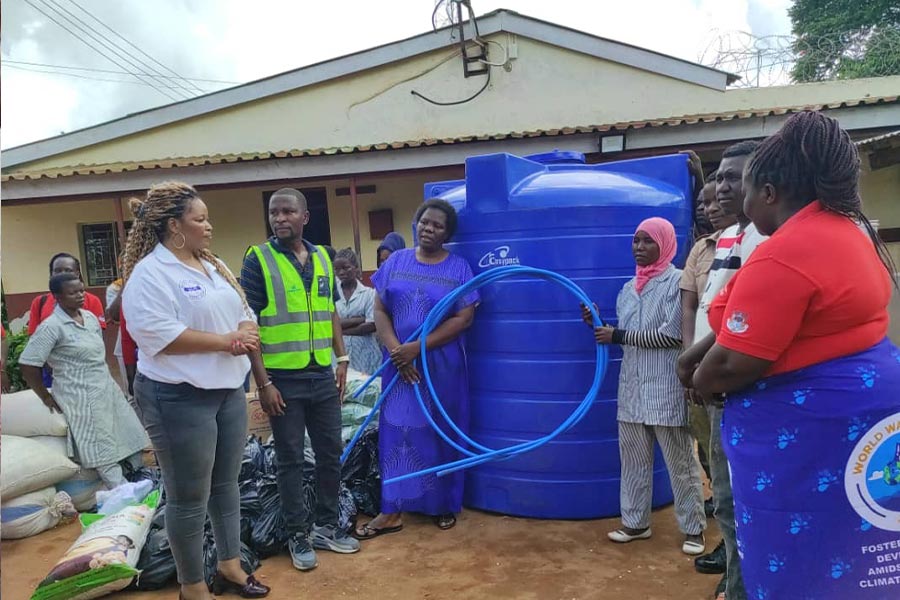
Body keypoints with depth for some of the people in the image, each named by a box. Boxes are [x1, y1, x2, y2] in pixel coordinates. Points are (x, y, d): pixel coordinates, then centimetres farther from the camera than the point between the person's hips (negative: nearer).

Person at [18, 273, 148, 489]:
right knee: (104, 453, -3)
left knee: (130, 436, 12)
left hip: (107, 390, 7)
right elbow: (27, 365, -15)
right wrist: (47, 398, -8)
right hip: (82, 398, -7)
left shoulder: (90, 317, 6)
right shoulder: (51, 326, -15)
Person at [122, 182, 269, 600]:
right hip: (179, 398, -8)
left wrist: (246, 333, -9)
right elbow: (158, 334, -24)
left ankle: (230, 565, 33)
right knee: (189, 497, 3)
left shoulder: (215, 266, 13)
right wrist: (226, 340, -19)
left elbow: (244, 312, 15)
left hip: (228, 390, 8)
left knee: (226, 483, 17)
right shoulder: (150, 272, -13)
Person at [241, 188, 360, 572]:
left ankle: (326, 525, 29)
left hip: (323, 376, 5)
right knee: (290, 460, 7)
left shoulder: (323, 258, 8)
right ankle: (298, 535, 22)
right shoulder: (258, 260, -7)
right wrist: (263, 382, -14)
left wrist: (342, 359, 10)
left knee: (331, 453, 12)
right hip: (283, 379, -5)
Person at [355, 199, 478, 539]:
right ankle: (392, 511, 12)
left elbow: (464, 319, -10)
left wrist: (418, 348, -15)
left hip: (442, 365, -2)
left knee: (440, 434, 8)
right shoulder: (396, 262, 5)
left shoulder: (458, 267, -2)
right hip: (400, 364, 2)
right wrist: (396, 351, -11)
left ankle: (444, 505, 24)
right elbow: (380, 311, 3)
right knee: (396, 434, 3)